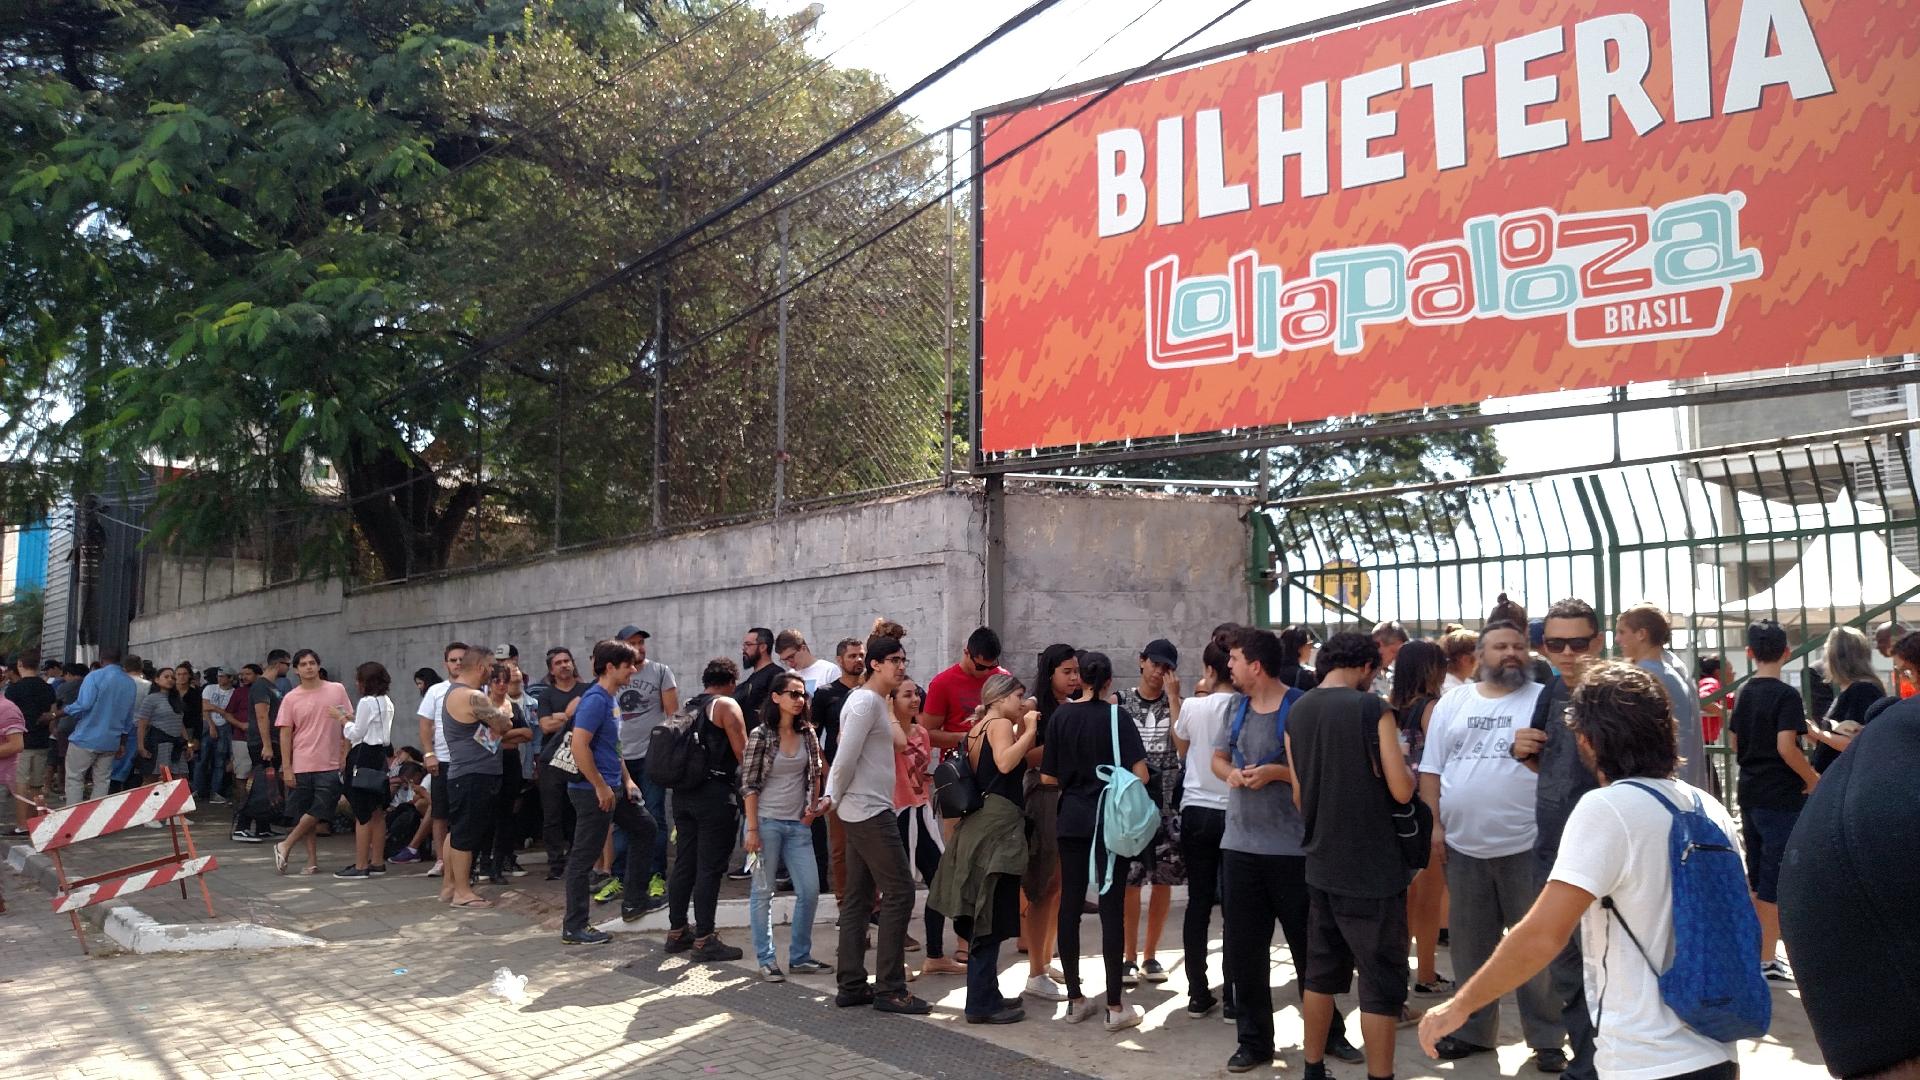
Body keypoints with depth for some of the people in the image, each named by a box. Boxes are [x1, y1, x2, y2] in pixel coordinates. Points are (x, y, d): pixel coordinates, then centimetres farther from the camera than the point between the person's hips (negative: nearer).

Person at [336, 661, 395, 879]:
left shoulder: (367, 702, -14)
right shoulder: (387, 702, 12)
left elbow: (356, 734, -11)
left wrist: (345, 723, 6)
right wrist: (353, 721, 17)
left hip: (364, 757, -9)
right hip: (380, 755, 9)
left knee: (362, 814, -6)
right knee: (377, 813, 12)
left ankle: (360, 865, -3)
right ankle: (377, 861, 17)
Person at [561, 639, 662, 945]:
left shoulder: (610, 699, 11)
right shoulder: (595, 700, -19)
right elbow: (579, 746, -27)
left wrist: (626, 780, 17)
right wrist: (601, 787, -23)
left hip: (612, 787, 10)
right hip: (592, 791, -10)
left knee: (645, 827, 19)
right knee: (584, 858, -2)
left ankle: (633, 902, 26)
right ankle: (573, 928, 8)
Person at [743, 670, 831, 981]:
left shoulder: (807, 734, 6)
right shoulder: (760, 735, -8)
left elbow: (816, 774, 18)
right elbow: (749, 784, -8)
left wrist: (813, 806, 4)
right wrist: (752, 829, -12)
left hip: (798, 824, 5)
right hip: (766, 821, -5)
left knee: (810, 890, 2)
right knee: (763, 892, 2)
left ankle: (800, 957, 16)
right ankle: (766, 960, 12)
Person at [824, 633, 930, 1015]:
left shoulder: (875, 702, 16)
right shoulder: (865, 701, -15)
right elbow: (846, 757, -18)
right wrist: (833, 798, -4)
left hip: (865, 812, 10)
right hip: (870, 812, -10)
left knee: (858, 898, 11)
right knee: (899, 891, -8)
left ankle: (851, 986, 16)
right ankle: (889, 989, -4)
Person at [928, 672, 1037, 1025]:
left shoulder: (977, 728, 19)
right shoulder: (1000, 724, -7)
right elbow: (1005, 763, -26)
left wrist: (1024, 730, 16)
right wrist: (1029, 729, -16)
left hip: (980, 822, 10)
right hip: (998, 824, -10)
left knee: (983, 919, 15)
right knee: (991, 919, -6)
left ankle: (985, 995, 23)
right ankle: (982, 1003, -3)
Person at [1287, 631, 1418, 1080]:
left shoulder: (1296, 713, 5)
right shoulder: (1371, 708, -13)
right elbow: (1402, 790, -14)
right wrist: (1406, 765, 7)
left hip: (1321, 864, 6)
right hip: (1371, 868, -6)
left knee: (1321, 972, 16)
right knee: (1382, 981, 3)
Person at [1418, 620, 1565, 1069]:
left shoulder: (1544, 700, -1)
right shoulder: (1453, 703, 8)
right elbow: (1431, 768, 9)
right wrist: (1436, 824, 2)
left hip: (1527, 845, -3)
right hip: (1464, 846, 3)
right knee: (1470, 944, 13)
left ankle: (1547, 1037, 17)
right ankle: (1473, 1029, 27)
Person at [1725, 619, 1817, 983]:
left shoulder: (1743, 692, 8)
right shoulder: (1786, 695, -14)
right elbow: (1786, 746, -22)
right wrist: (1813, 778, -9)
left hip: (1749, 792, 7)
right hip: (1781, 797, -7)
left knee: (1757, 879, 17)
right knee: (1776, 882, -1)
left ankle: (1757, 950, 25)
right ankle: (1767, 961, 2)